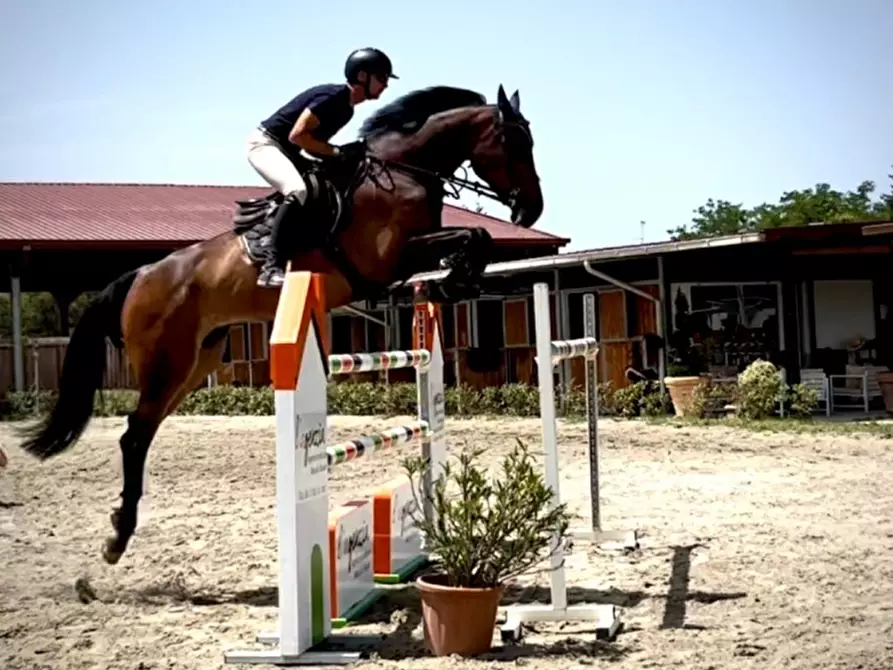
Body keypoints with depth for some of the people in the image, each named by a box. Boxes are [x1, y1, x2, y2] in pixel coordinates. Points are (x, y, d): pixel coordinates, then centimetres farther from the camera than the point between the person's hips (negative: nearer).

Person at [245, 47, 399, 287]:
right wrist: (337, 152, -22)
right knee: (298, 191, -33)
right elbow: (297, 135, -25)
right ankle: (272, 266, -36)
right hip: (265, 144, -11)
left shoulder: (346, 109, 10)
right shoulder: (333, 96, -20)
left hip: (286, 151, 11)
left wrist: (343, 154, -1)